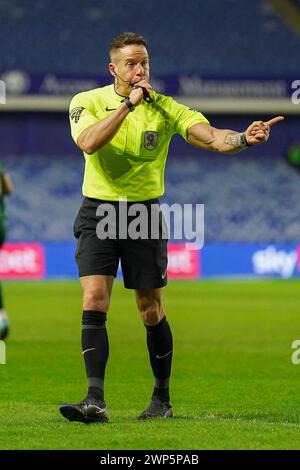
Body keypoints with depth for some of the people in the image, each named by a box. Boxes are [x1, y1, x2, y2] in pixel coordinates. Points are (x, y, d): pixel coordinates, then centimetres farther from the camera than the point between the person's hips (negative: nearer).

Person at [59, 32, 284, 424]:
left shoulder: (164, 108, -2)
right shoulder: (88, 102, -2)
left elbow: (210, 137, -15)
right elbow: (89, 142, -22)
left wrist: (243, 138, -35)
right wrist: (128, 104, -23)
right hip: (98, 212, -1)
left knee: (151, 311, 4)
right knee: (94, 300, -15)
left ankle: (162, 399, 19)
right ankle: (95, 401, -19)